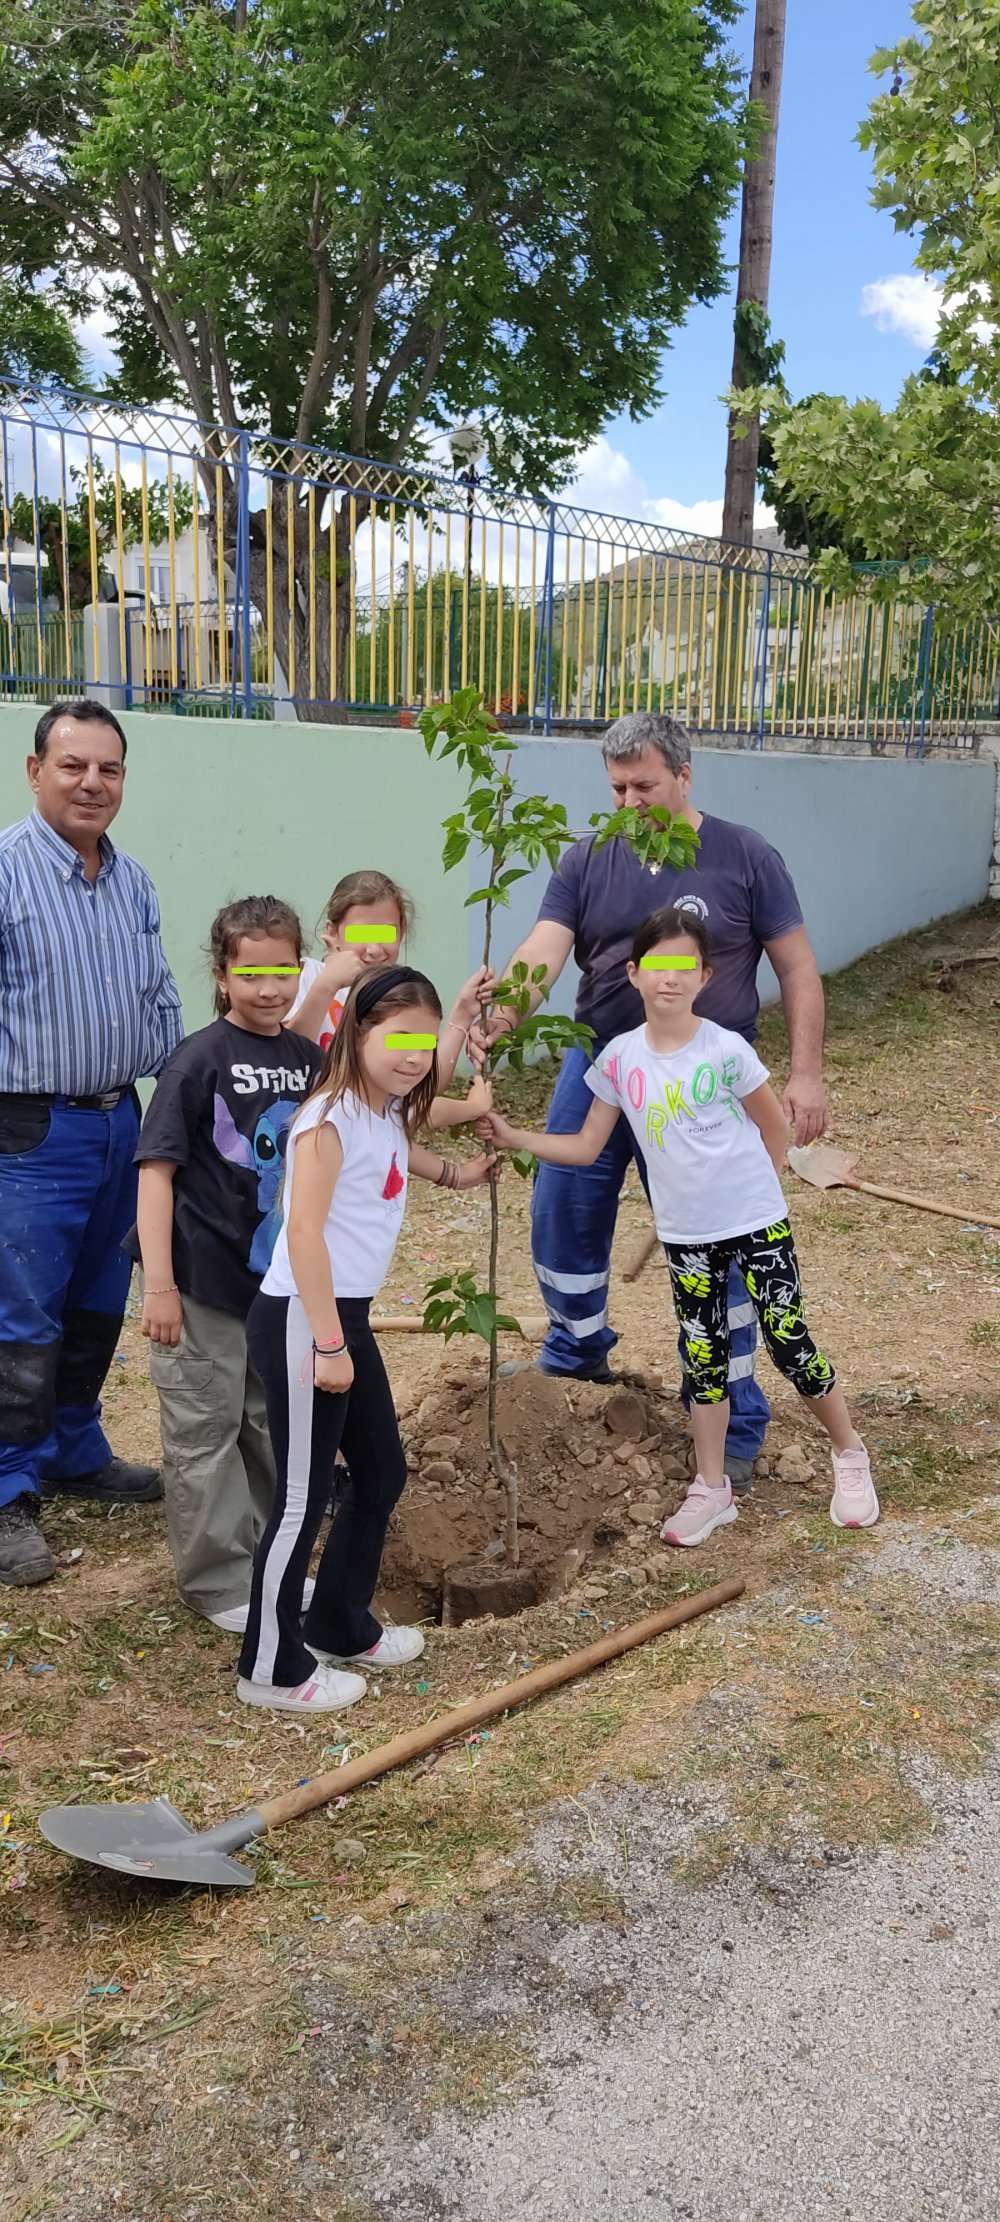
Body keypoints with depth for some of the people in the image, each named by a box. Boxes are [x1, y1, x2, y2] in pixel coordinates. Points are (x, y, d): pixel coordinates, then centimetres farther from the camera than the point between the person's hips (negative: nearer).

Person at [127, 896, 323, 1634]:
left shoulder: (310, 1060, 3)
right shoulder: (201, 1059, -13)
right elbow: (157, 1169, -15)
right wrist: (158, 1283, -19)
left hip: (284, 1281, 6)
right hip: (206, 1284, -6)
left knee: (276, 1425, 18)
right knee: (205, 1432, 6)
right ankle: (219, 1580, 19)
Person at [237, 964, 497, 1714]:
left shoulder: (391, 1115, 10)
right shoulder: (331, 1117, -18)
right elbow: (304, 1231, -23)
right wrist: (327, 1343, -23)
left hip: (346, 1316, 10)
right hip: (301, 1320, -10)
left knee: (382, 1474, 19)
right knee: (304, 1496, 0)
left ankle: (341, 1627, 36)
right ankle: (272, 1669, 15)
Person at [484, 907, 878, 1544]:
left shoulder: (726, 1050, -13)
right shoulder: (620, 1058, -5)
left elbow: (775, 1124, 1)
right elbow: (586, 1146, 1)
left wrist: (755, 1190, 7)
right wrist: (514, 1137, -8)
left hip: (758, 1223, -3)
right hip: (686, 1236, 3)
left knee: (789, 1342, 2)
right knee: (704, 1359, 11)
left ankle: (850, 1454, 25)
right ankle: (712, 1490, 24)